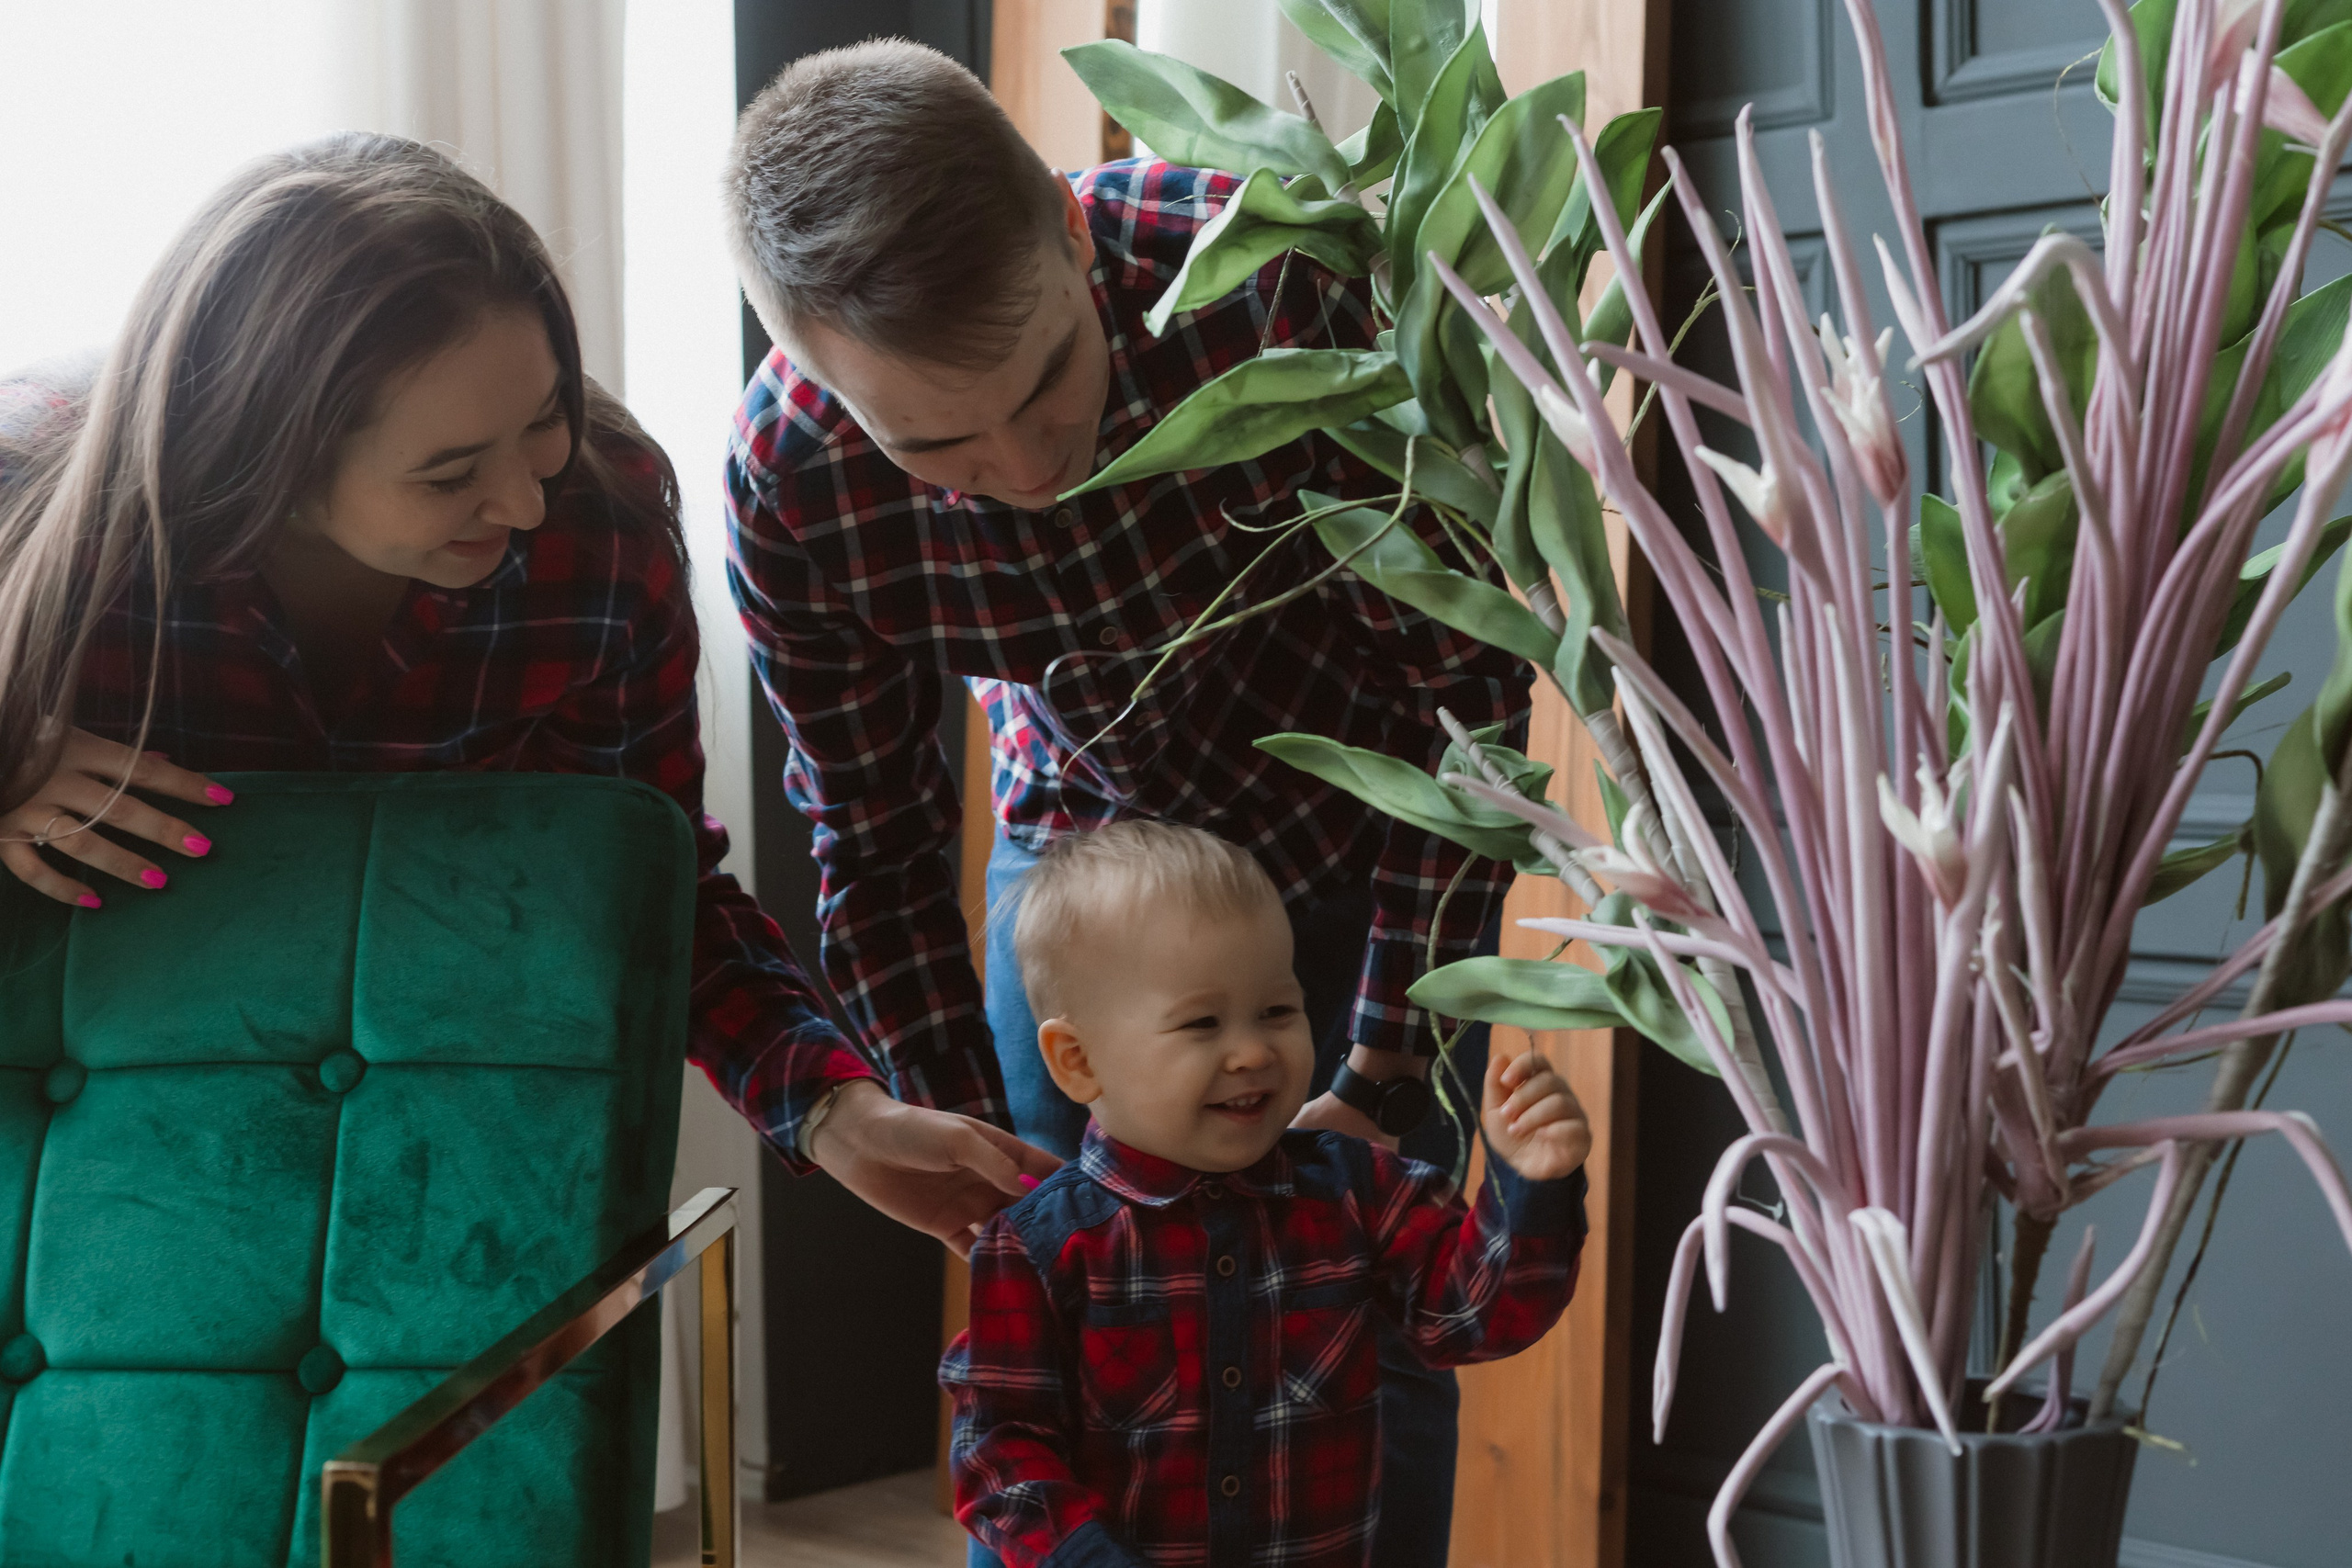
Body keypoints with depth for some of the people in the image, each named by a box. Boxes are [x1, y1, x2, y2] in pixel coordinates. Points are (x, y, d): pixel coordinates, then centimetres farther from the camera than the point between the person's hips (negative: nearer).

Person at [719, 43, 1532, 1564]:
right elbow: (877, 843, -10)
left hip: (1366, 841, -2)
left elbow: (1469, 679, -24)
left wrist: (1383, 1078, -22)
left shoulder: (1271, 279, -34)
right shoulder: (789, 481, -26)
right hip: (1084, 830, 2)